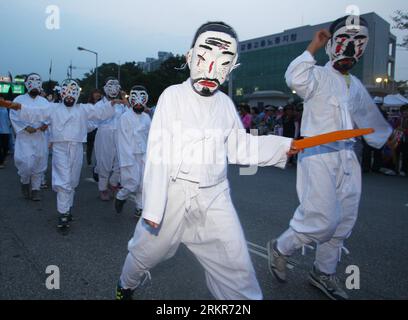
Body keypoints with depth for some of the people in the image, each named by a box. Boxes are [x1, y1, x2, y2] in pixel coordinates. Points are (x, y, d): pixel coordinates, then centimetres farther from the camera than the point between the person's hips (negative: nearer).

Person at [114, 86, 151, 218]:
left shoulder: (147, 117, 7)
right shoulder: (125, 117, -6)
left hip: (144, 155, 4)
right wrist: (126, 160, -14)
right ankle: (120, 197, 24)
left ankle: (140, 208, 16)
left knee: (144, 183, 4)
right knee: (133, 183, -5)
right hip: (130, 156, -4)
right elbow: (122, 141, -9)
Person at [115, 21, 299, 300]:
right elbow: (158, 154, -12)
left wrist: (283, 146, 0)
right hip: (174, 193, -2)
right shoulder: (173, 96, -8)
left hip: (215, 196, 3)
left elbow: (239, 147, 11)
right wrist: (153, 208, -15)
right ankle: (127, 286, 49)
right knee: (146, 250, 17)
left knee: (236, 268, 2)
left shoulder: (226, 103, 4)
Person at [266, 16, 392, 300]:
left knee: (344, 221, 9)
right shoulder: (319, 76, -3)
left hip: (347, 156, 8)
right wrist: (313, 47, -15)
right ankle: (280, 249, 12)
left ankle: (324, 273, 26)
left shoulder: (356, 86, 18)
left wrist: (387, 139, 38)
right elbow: (295, 79, -25)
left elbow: (370, 117, 30)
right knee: (322, 219, -13)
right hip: (318, 154, -7)